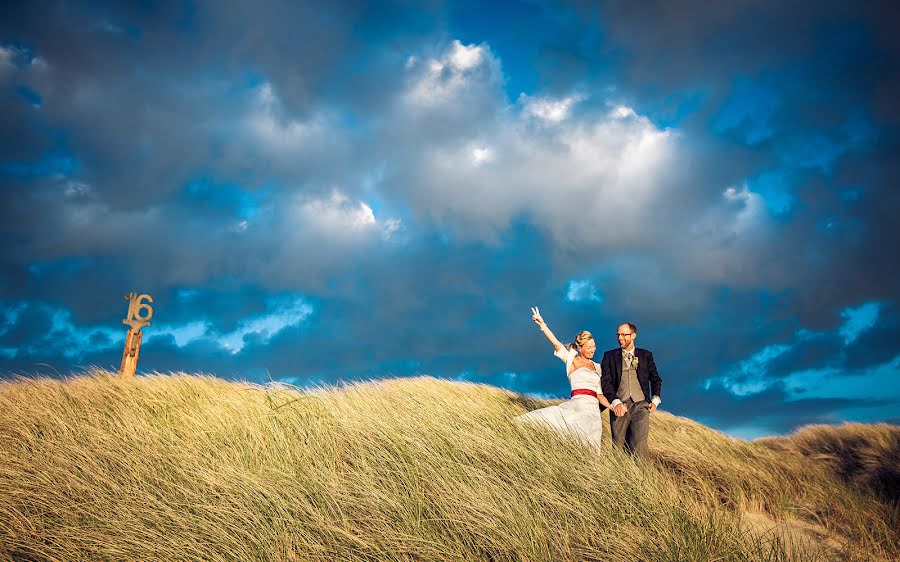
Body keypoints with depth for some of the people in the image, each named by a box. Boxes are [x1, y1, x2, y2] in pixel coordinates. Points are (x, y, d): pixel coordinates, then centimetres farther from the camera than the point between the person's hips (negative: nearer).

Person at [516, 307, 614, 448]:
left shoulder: (597, 367, 20)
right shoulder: (572, 360, 7)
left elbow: (599, 395, 20)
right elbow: (556, 343, -8)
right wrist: (542, 324, -20)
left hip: (593, 411, 4)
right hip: (577, 405, -4)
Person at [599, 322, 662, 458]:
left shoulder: (646, 355, 15)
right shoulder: (610, 356, 11)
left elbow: (655, 379, 20)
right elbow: (605, 381, 1)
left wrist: (655, 400, 5)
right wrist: (615, 402, -13)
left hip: (641, 405, 0)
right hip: (619, 406, 0)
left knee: (639, 446, -13)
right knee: (619, 447, 0)